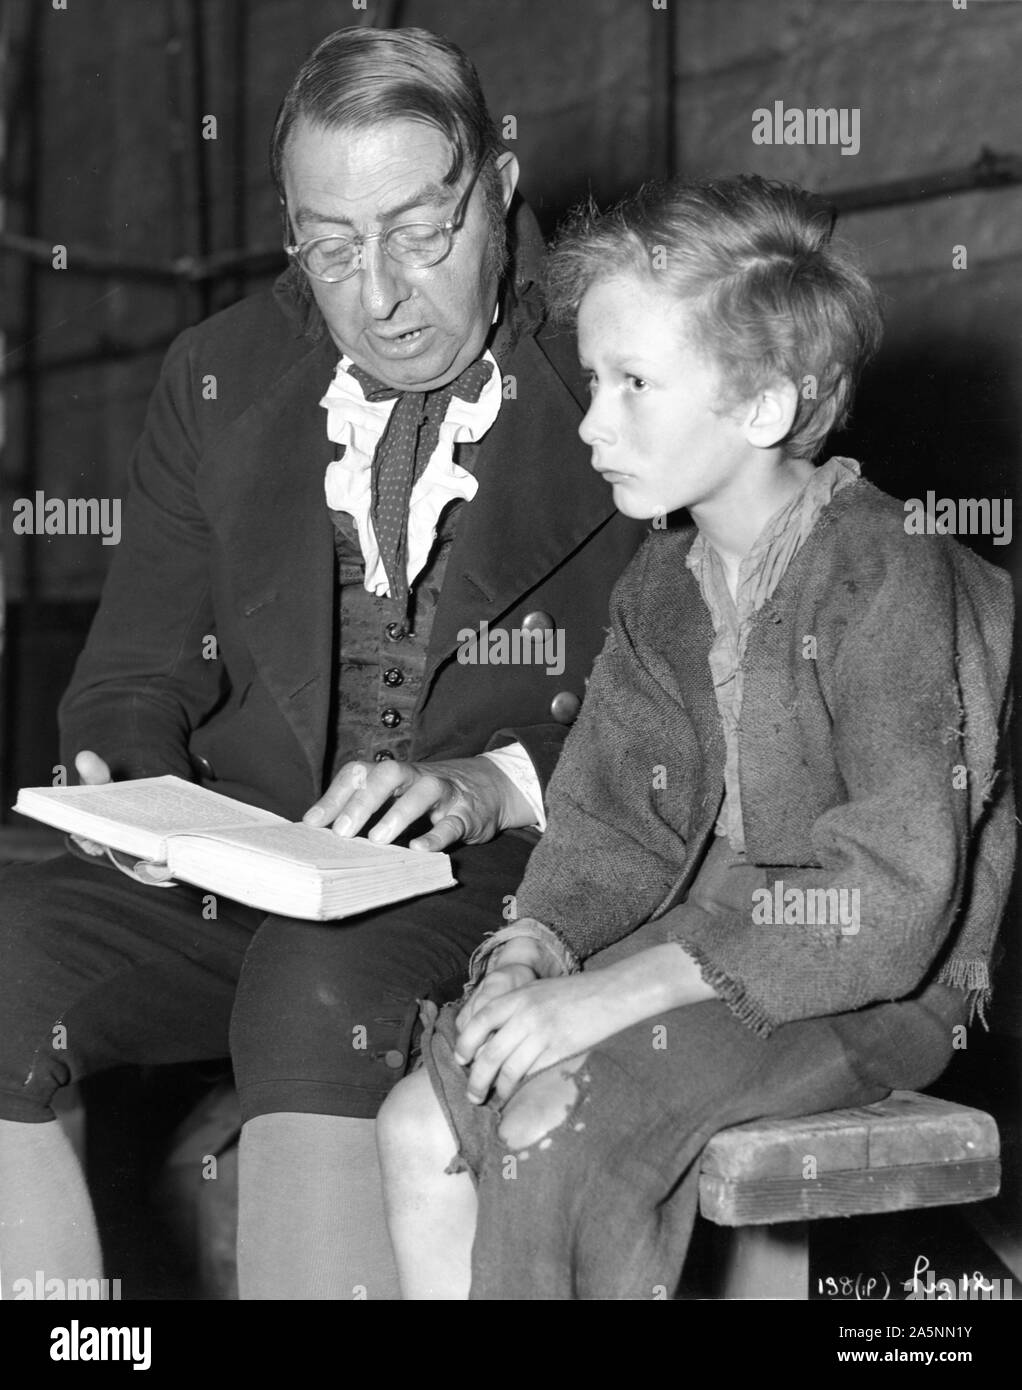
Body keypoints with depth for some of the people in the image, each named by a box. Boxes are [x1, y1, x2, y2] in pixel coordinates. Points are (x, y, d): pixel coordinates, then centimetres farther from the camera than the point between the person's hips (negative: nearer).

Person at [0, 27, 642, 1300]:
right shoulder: (219, 380, 13)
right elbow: (139, 672, 15)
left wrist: (494, 786, -20)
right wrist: (132, 790, -9)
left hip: (512, 876, -4)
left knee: (319, 988, -36)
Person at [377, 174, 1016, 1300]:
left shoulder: (889, 577, -18)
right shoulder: (660, 587, 10)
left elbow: (898, 891, -26)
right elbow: (608, 819, 11)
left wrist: (617, 992, -30)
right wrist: (534, 946, -13)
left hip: (869, 988, -7)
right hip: (694, 944, 8)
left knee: (555, 1133, -28)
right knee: (419, 1124, -11)